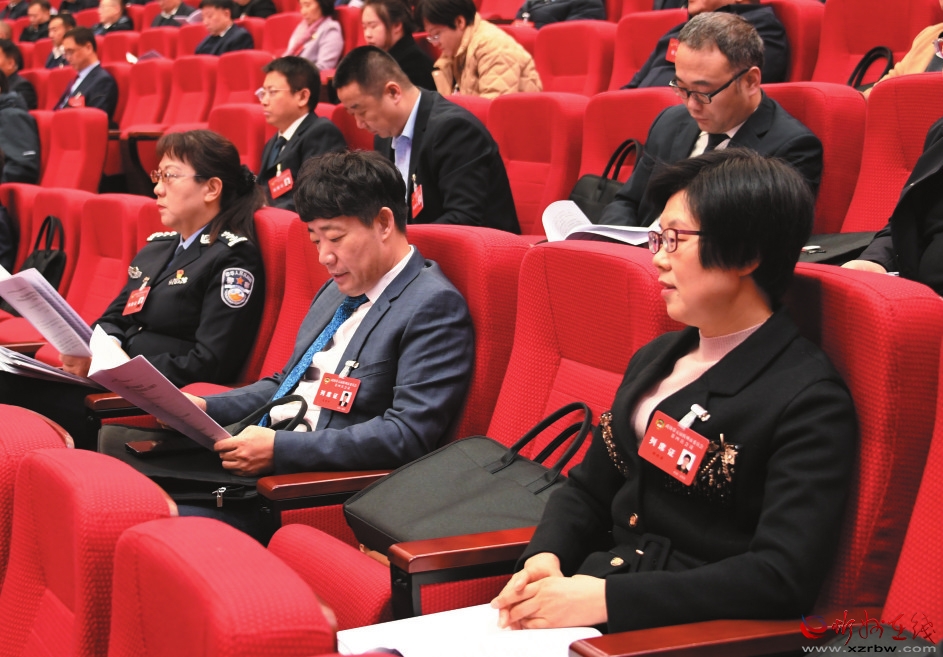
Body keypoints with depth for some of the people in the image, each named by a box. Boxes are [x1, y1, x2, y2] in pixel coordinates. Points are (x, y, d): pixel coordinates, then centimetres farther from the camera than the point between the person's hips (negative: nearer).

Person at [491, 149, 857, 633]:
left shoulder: (808, 400, -10)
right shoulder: (654, 359, 15)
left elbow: (783, 578, -19)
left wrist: (607, 597, -23)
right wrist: (544, 557, -2)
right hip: (584, 597, 7)